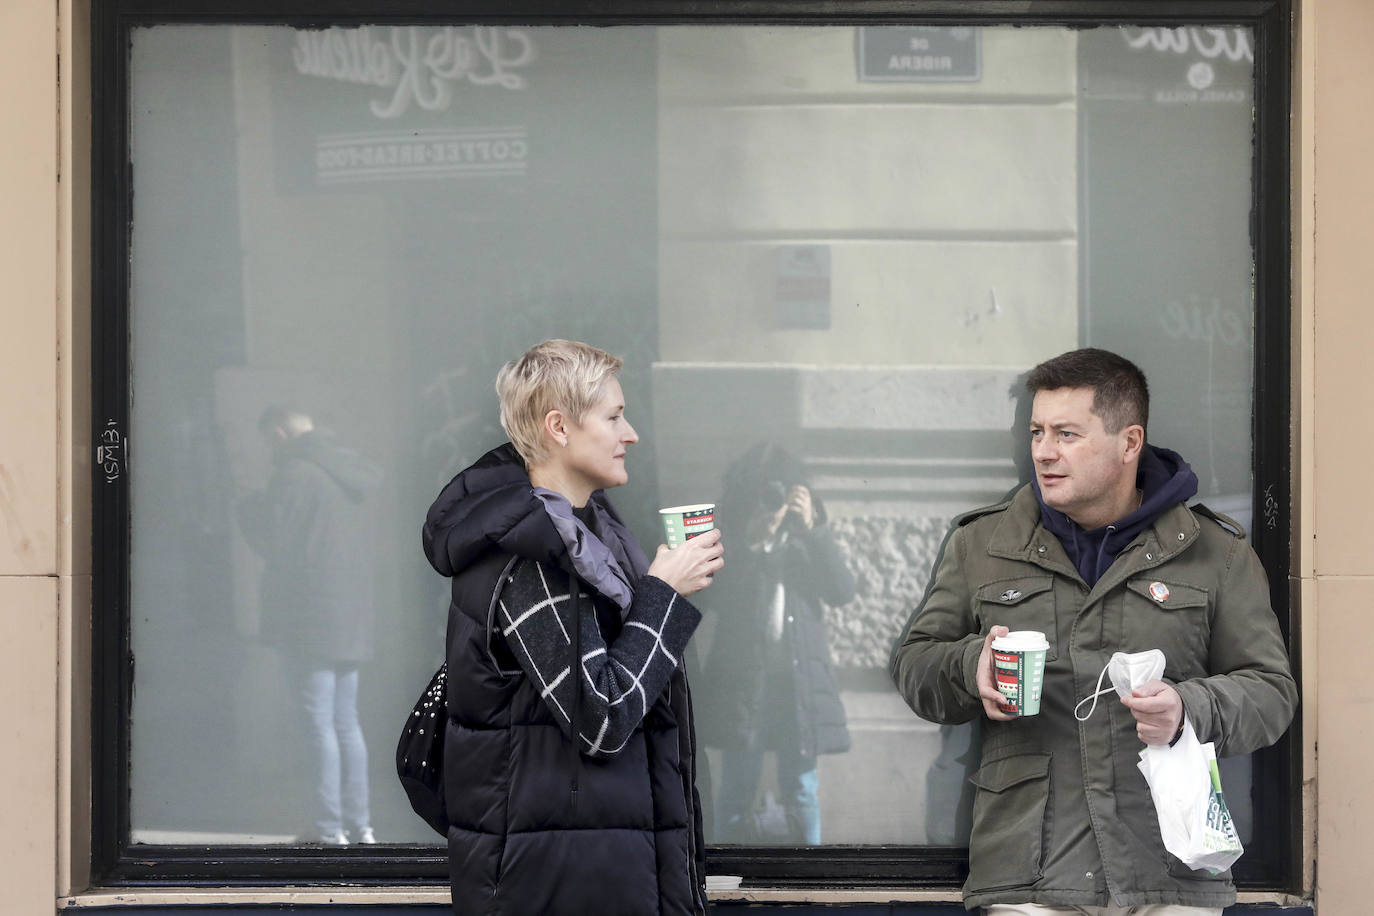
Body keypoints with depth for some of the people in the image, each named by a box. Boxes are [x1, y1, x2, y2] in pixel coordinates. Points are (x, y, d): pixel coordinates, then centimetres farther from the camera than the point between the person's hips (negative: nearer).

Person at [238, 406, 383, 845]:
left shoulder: (296, 474, -13)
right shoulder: (347, 473, 14)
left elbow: (274, 541, -13)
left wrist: (249, 508, 6)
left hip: (312, 621, -8)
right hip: (352, 616, 8)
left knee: (320, 725, -6)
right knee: (346, 723, 14)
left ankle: (330, 829, -6)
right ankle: (359, 825, 16)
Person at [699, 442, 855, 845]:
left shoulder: (806, 541, 9)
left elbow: (842, 591, -6)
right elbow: (718, 596, -8)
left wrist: (811, 528, -13)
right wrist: (750, 542, -16)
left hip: (800, 678, 1)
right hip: (742, 676, -1)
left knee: (801, 789, 2)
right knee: (736, 788, 0)